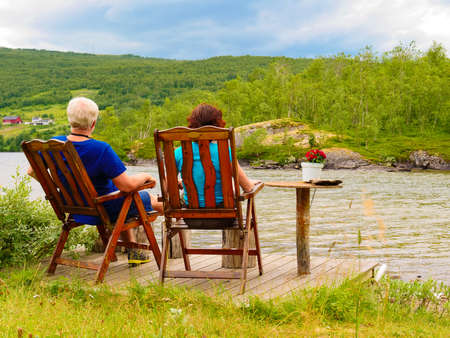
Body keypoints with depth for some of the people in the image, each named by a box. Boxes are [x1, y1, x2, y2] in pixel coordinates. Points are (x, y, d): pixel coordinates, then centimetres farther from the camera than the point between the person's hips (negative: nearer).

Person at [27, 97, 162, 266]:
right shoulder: (102, 150, -32)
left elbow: (32, 171, 1)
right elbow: (127, 185, -29)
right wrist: (145, 176, -8)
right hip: (105, 212, -6)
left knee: (122, 202, 35)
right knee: (151, 199, 20)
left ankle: (134, 251, 42)